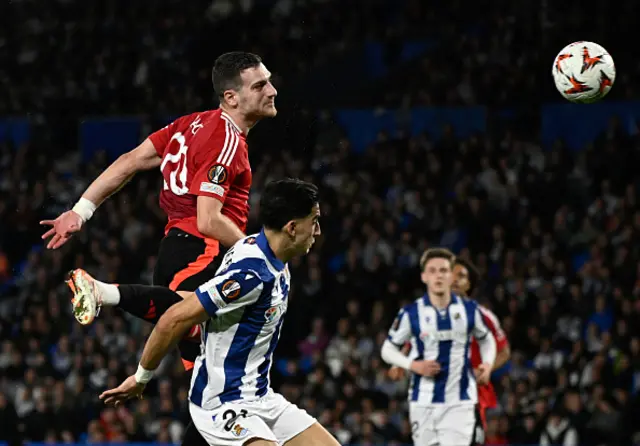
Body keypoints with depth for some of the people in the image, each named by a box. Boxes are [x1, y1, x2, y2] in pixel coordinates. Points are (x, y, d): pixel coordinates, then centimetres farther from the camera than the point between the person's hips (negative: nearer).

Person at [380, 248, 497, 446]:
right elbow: (388, 349, 5)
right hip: (424, 401, 1)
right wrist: (413, 365, -14)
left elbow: (486, 339, 18)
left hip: (459, 402, -1)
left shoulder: (469, 310, 0)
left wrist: (487, 363, -3)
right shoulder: (411, 313, -4)